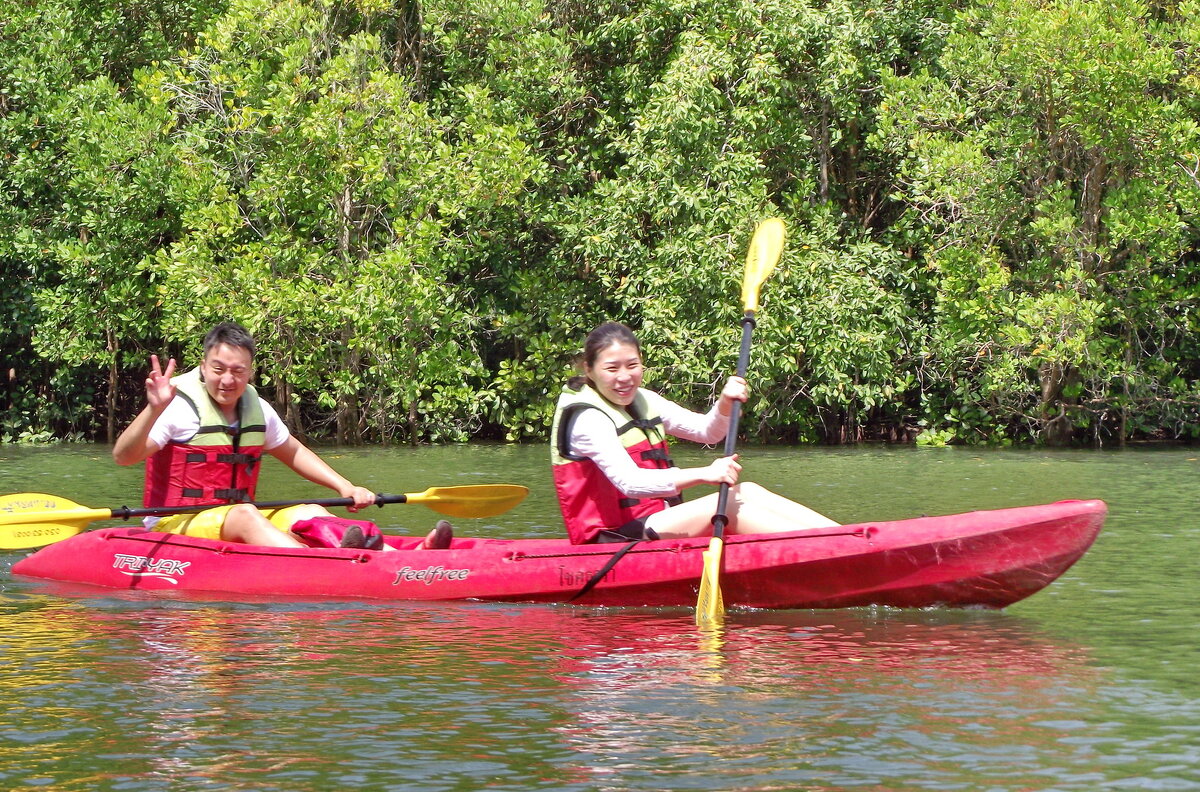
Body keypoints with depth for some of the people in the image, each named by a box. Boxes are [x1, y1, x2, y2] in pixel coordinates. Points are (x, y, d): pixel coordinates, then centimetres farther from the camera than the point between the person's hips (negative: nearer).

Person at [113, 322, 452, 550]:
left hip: (238, 522, 7)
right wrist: (154, 410, -36)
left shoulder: (256, 408, 9)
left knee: (308, 513, -12)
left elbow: (293, 451, 25)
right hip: (176, 525, -7)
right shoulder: (182, 406, -11)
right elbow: (123, 456, -21)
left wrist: (344, 485, 14)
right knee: (244, 515, -33)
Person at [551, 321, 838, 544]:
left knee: (748, 493, -8)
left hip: (654, 523, 9)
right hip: (613, 540, -9)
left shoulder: (641, 401, 12)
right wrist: (704, 475, -38)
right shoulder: (586, 418, -15)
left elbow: (707, 431, 13)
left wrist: (725, 404, -10)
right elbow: (630, 482, -29)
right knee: (734, 503, -20)